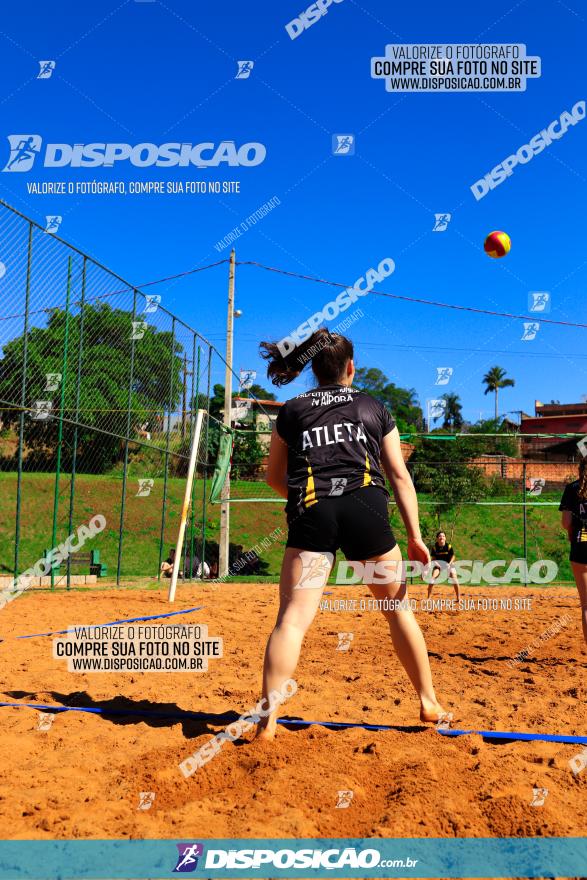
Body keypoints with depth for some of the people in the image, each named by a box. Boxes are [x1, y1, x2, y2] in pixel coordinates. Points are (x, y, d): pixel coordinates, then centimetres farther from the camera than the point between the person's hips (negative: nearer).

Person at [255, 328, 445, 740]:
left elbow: (275, 477, 24)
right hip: (365, 509, 1)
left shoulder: (292, 410, 19)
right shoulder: (375, 408, 19)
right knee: (398, 608, 16)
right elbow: (400, 474, 13)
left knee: (293, 616, -6)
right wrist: (415, 536, 11)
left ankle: (268, 721, -16)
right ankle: (429, 703, 24)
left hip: (311, 512, 0)